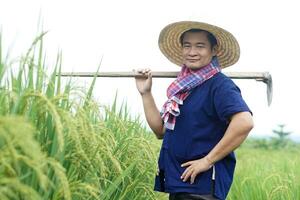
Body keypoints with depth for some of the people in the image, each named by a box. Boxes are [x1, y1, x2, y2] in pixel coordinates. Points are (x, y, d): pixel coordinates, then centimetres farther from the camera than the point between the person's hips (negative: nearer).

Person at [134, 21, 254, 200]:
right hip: (178, 184, 8)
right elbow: (161, 130, 15)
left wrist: (208, 160, -23)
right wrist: (146, 93, 8)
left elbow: (244, 122, -28)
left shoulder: (219, 85, -12)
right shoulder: (184, 88, 13)